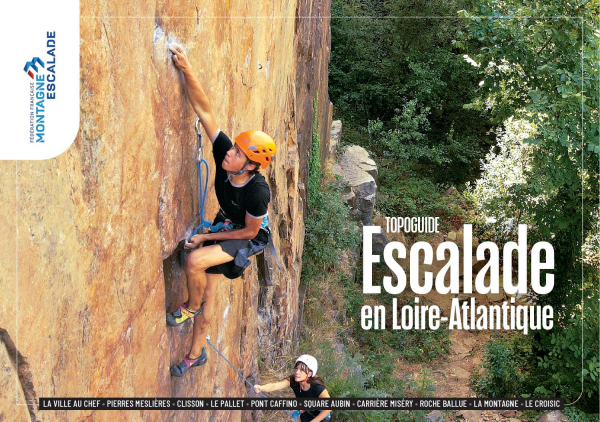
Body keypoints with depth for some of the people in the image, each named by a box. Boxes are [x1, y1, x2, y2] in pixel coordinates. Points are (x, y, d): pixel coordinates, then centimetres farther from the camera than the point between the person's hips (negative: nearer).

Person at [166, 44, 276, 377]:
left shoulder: (258, 193, -36)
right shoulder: (223, 153, -24)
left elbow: (249, 231, -22)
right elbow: (204, 110, -25)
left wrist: (206, 237, -16)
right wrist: (187, 71, -35)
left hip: (250, 237, -6)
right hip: (224, 224, 7)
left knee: (195, 261, -28)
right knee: (208, 289, 11)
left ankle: (191, 307, 4)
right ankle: (197, 353, 27)